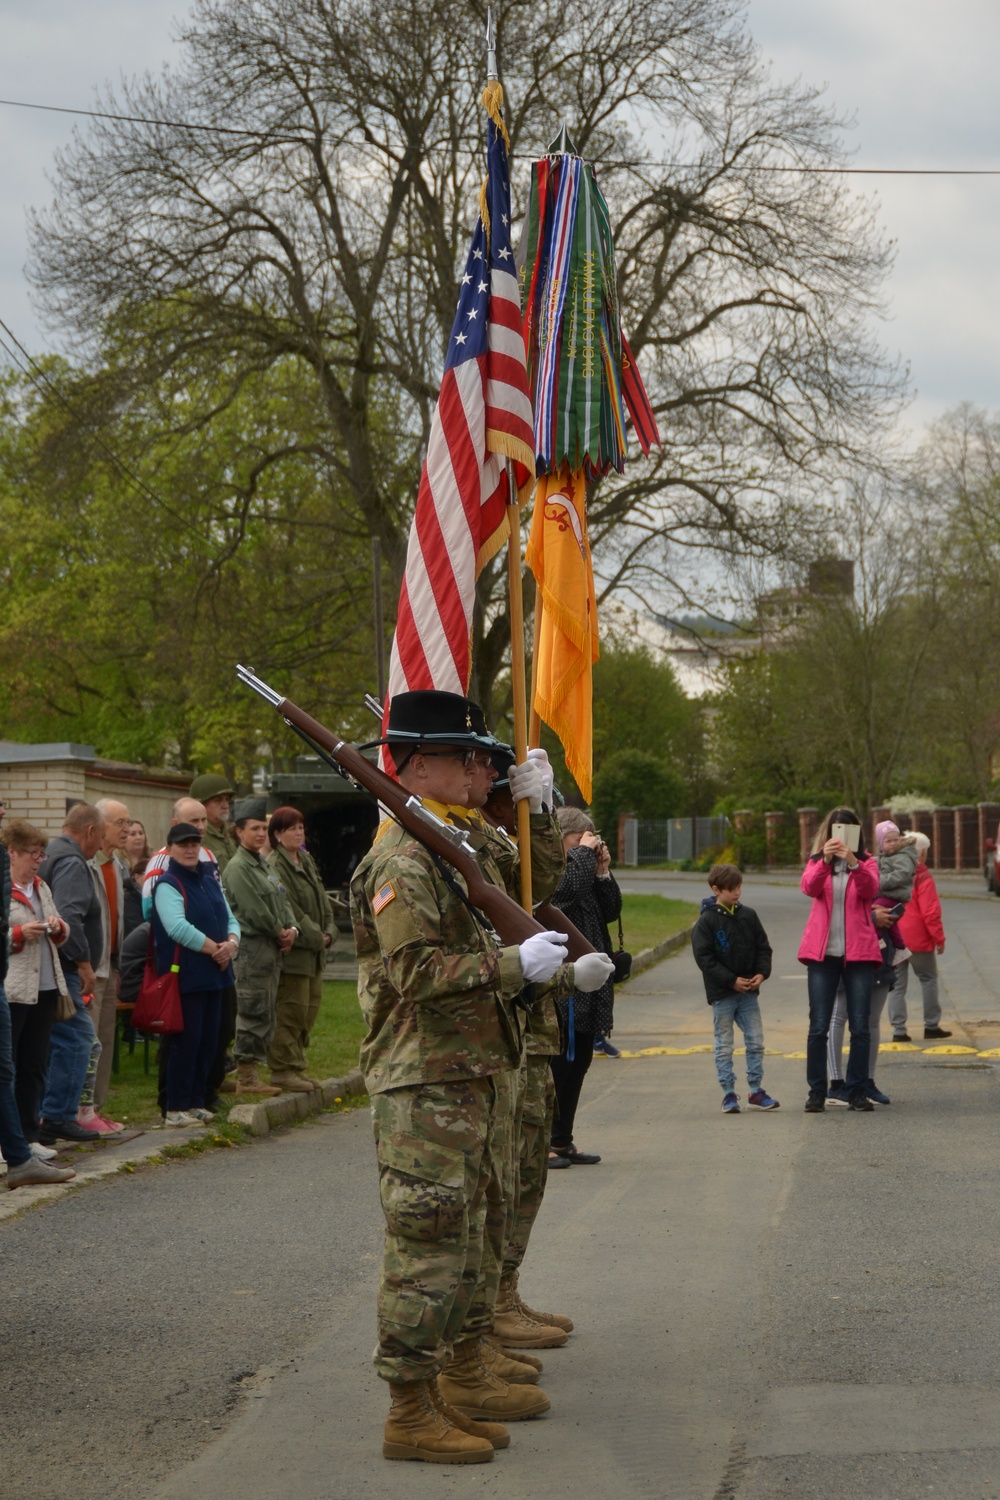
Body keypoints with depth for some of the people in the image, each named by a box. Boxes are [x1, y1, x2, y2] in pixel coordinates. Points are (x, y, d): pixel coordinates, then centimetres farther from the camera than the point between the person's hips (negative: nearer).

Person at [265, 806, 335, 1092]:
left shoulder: (307, 861, 16)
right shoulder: (274, 866, -14)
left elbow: (322, 900, 15)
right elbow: (290, 911, -18)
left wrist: (328, 932, 0)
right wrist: (316, 938, -13)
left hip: (314, 951, 9)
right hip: (292, 952, -9)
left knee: (309, 1008, 12)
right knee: (291, 1010, -6)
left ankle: (295, 1066, 20)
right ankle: (283, 1069, 2)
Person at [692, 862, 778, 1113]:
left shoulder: (748, 916, 5)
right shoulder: (707, 920, -8)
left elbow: (763, 947, 11)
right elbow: (704, 957, -12)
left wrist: (762, 973, -7)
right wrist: (732, 980, -16)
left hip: (748, 992, 4)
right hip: (722, 993, -4)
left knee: (756, 1041, 6)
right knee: (724, 1046, 2)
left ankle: (755, 1090, 16)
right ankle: (728, 1093, 9)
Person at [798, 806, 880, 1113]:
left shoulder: (866, 863, 8)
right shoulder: (817, 862, 10)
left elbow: (870, 890, -13)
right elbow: (809, 887, -11)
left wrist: (853, 863, -31)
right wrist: (825, 861, -28)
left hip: (859, 953, 0)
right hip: (823, 953, 0)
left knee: (860, 1027, 0)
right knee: (818, 1027, -2)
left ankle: (857, 1092, 8)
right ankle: (816, 1092, 4)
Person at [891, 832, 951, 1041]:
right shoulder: (922, 877, -12)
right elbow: (930, 912, -14)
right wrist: (939, 938, -5)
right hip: (917, 938, -5)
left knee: (897, 983, 7)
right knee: (928, 979, 10)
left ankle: (898, 1029, 4)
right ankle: (931, 1026, 12)